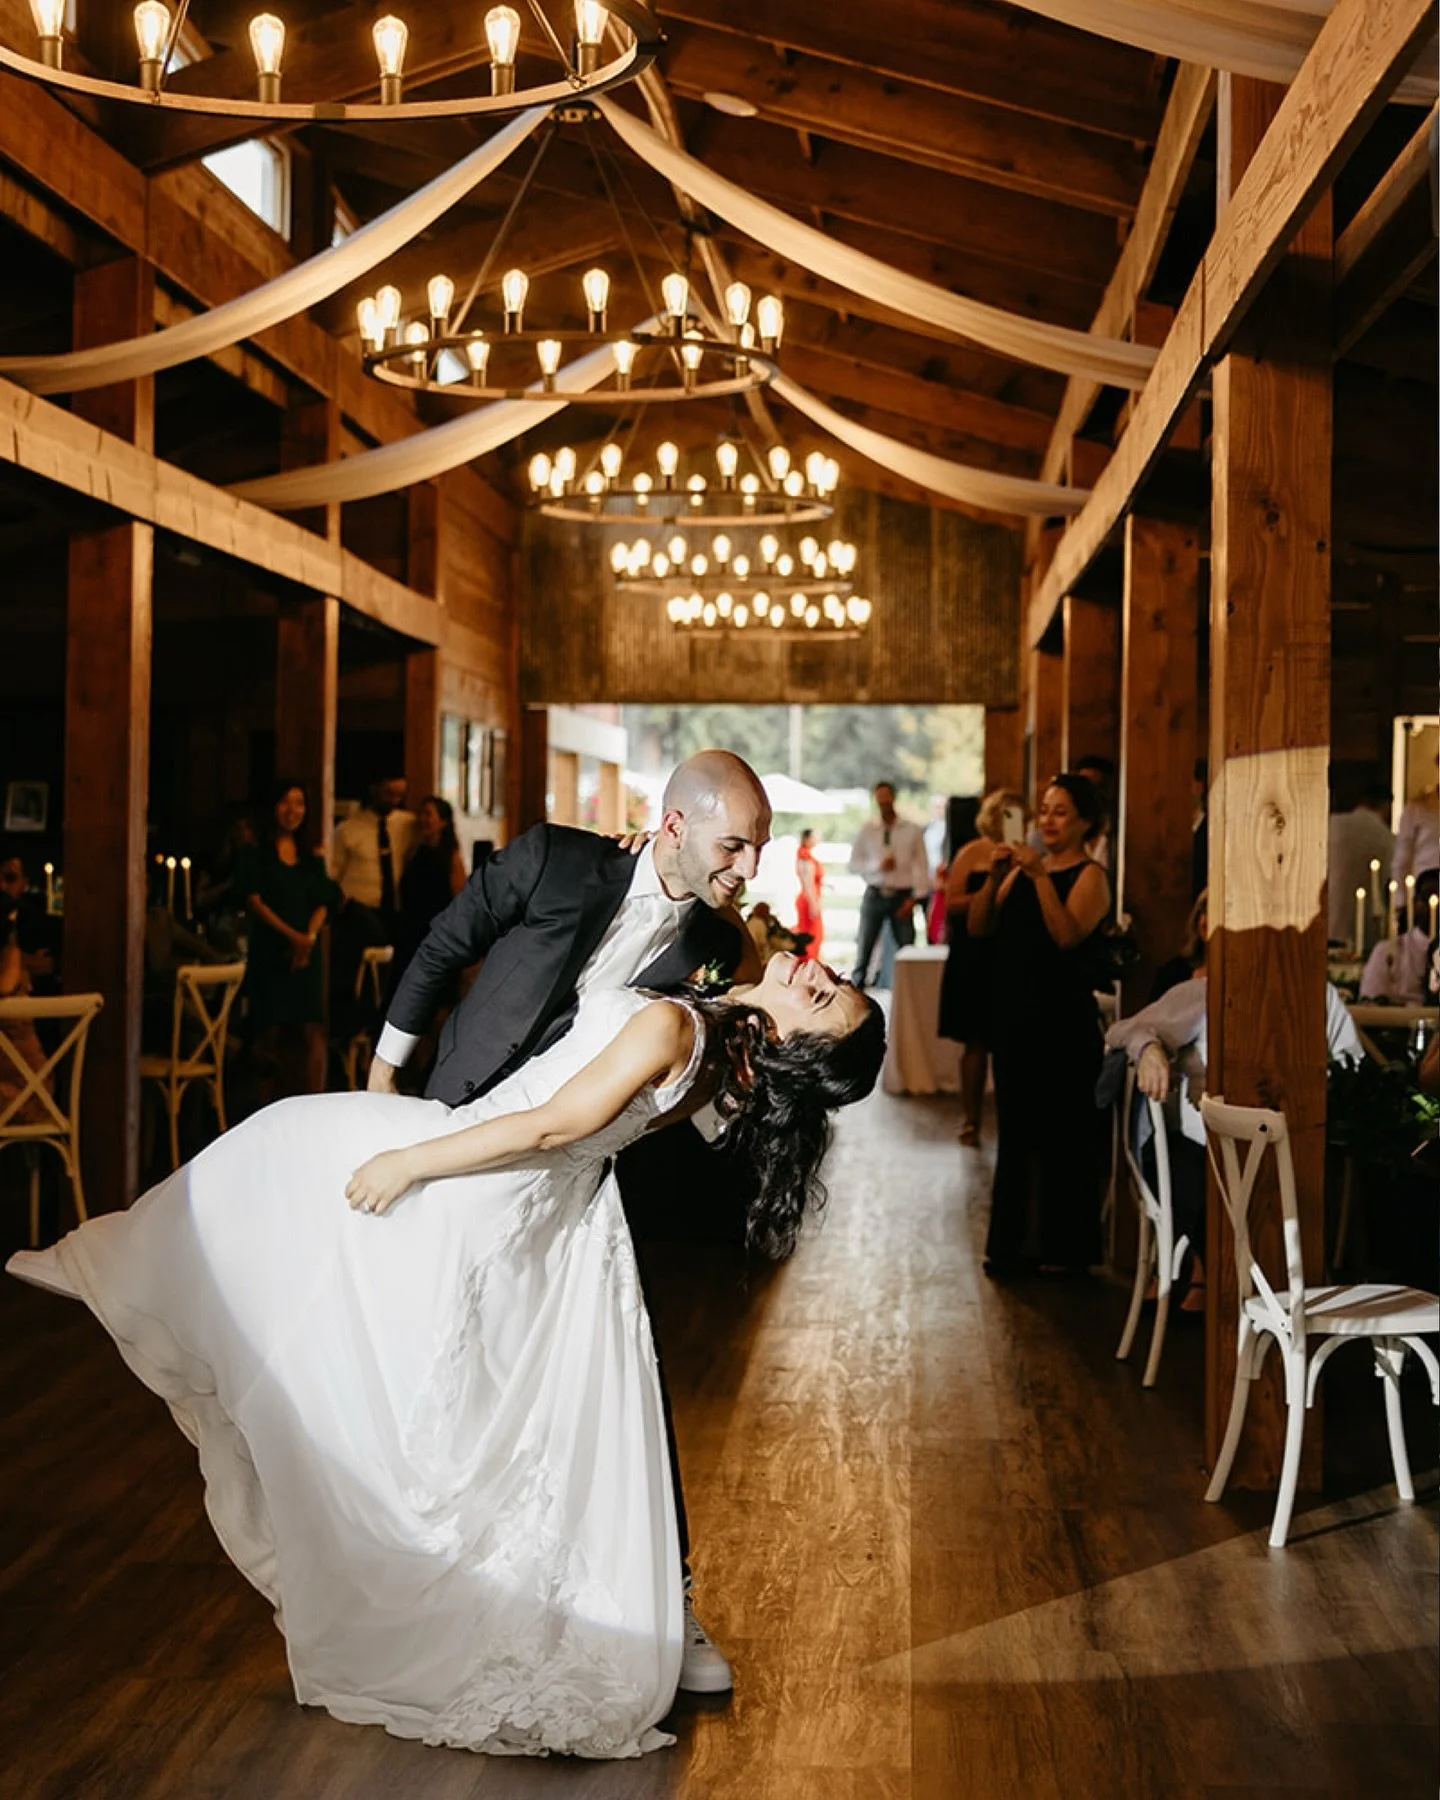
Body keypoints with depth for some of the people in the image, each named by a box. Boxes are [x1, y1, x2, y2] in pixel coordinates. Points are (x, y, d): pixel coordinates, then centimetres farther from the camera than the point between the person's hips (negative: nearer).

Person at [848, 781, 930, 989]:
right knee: (864, 949, 2)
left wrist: (915, 897, -9)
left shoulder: (912, 831, 3)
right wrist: (878, 865, -13)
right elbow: (853, 865, 4)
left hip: (902, 897, 0)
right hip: (874, 896, 1)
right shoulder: (866, 830, 5)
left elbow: (921, 866, 1)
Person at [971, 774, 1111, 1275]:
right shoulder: (1022, 869, 13)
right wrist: (994, 878, -6)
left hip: (1063, 1019, -7)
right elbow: (979, 928, 7)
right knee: (1016, 1130, 12)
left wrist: (1040, 876, -21)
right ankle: (1015, 1243, 21)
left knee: (1062, 1133, -2)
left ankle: (1063, 1247, 7)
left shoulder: (1089, 876, -5)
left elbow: (1067, 935, -21)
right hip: (1015, 1013, 7)